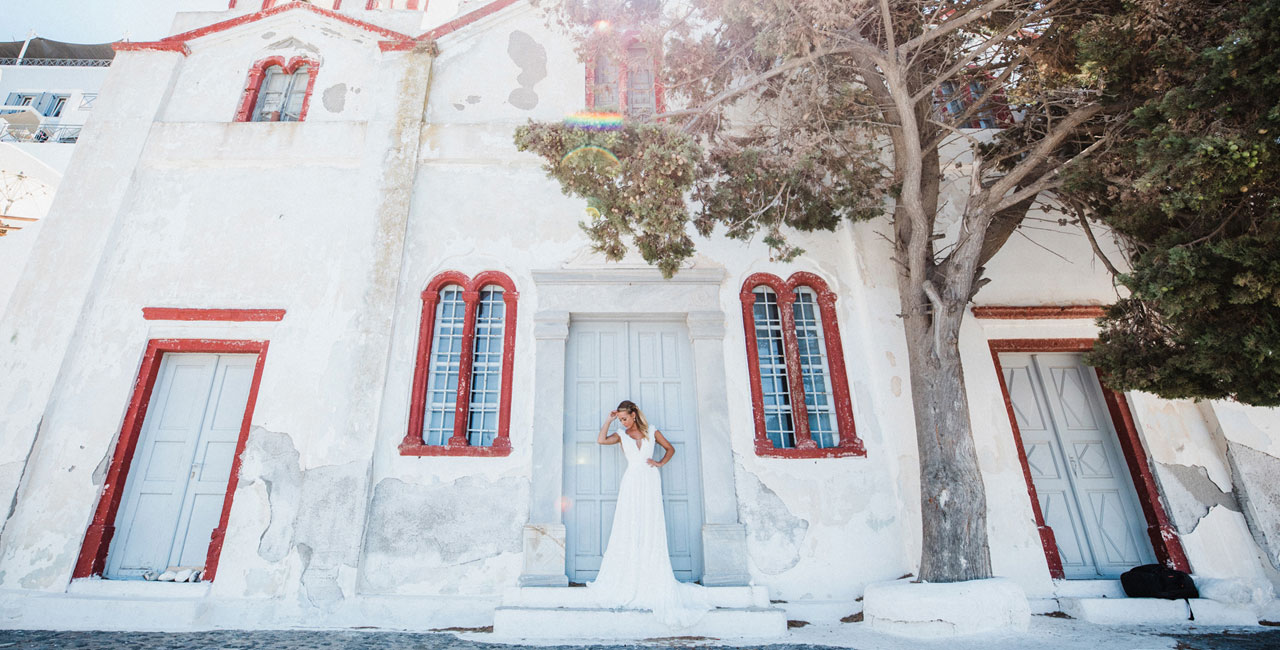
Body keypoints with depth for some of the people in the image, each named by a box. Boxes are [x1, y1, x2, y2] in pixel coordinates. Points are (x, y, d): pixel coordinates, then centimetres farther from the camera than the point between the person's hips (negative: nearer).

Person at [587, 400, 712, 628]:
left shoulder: (651, 431, 11)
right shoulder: (621, 435, 11)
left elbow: (670, 449, 19)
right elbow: (601, 440, -5)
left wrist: (660, 463, 4)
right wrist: (609, 420, -2)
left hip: (651, 480, 0)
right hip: (632, 481, 0)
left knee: (651, 530, 0)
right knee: (628, 530, -3)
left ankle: (652, 580, 6)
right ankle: (626, 579, 4)